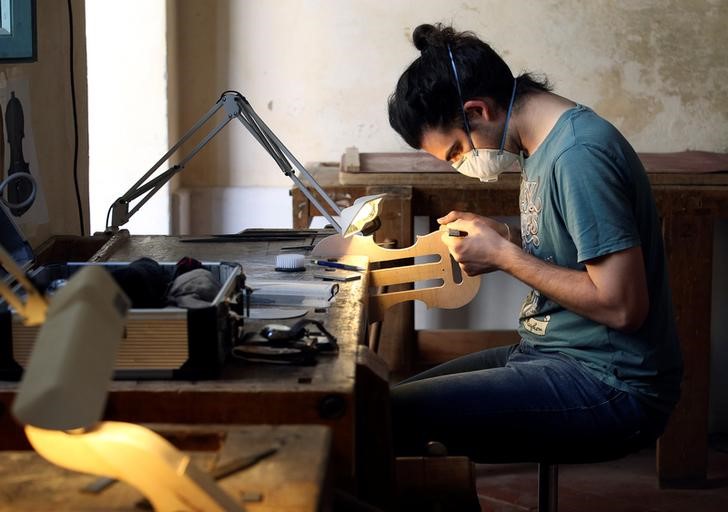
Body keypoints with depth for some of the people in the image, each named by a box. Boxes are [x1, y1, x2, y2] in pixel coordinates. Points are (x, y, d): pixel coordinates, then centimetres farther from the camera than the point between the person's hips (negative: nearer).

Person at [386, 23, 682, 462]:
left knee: (390, 417, -20)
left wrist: (505, 256, -13)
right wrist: (506, 236, 6)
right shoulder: (546, 143, 9)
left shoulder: (580, 156, -20)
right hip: (556, 353, 10)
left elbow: (621, 305, -23)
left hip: (611, 387, -10)